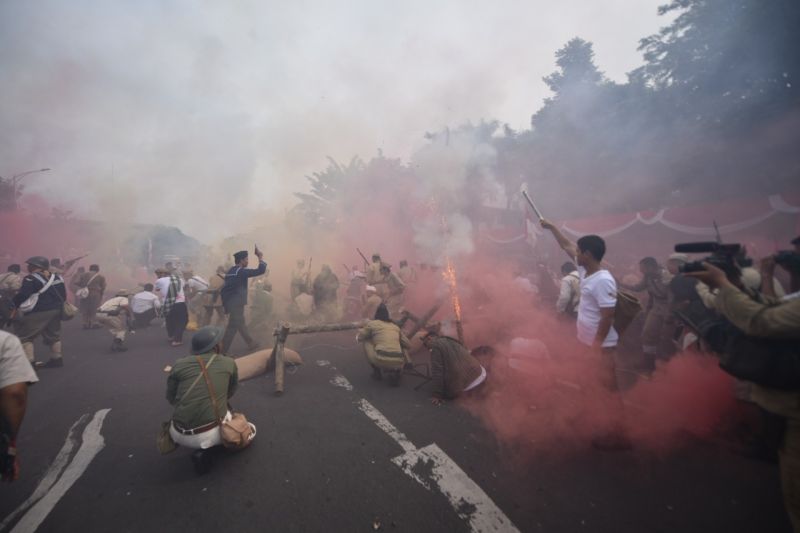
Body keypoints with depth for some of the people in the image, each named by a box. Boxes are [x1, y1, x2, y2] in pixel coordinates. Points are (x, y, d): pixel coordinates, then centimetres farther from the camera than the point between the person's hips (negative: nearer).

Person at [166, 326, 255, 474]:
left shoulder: (179, 365, 0)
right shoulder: (229, 363, -1)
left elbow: (171, 399, 13)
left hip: (181, 435, 3)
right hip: (213, 433, -3)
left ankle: (202, 449, 15)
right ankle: (206, 446, 4)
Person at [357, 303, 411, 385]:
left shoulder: (372, 323, 12)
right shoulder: (396, 326, 22)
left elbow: (359, 338, 22)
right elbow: (408, 345, 24)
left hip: (380, 360, -3)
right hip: (398, 363, 4)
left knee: (366, 341, 22)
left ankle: (377, 372, 22)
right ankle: (395, 372, 12)